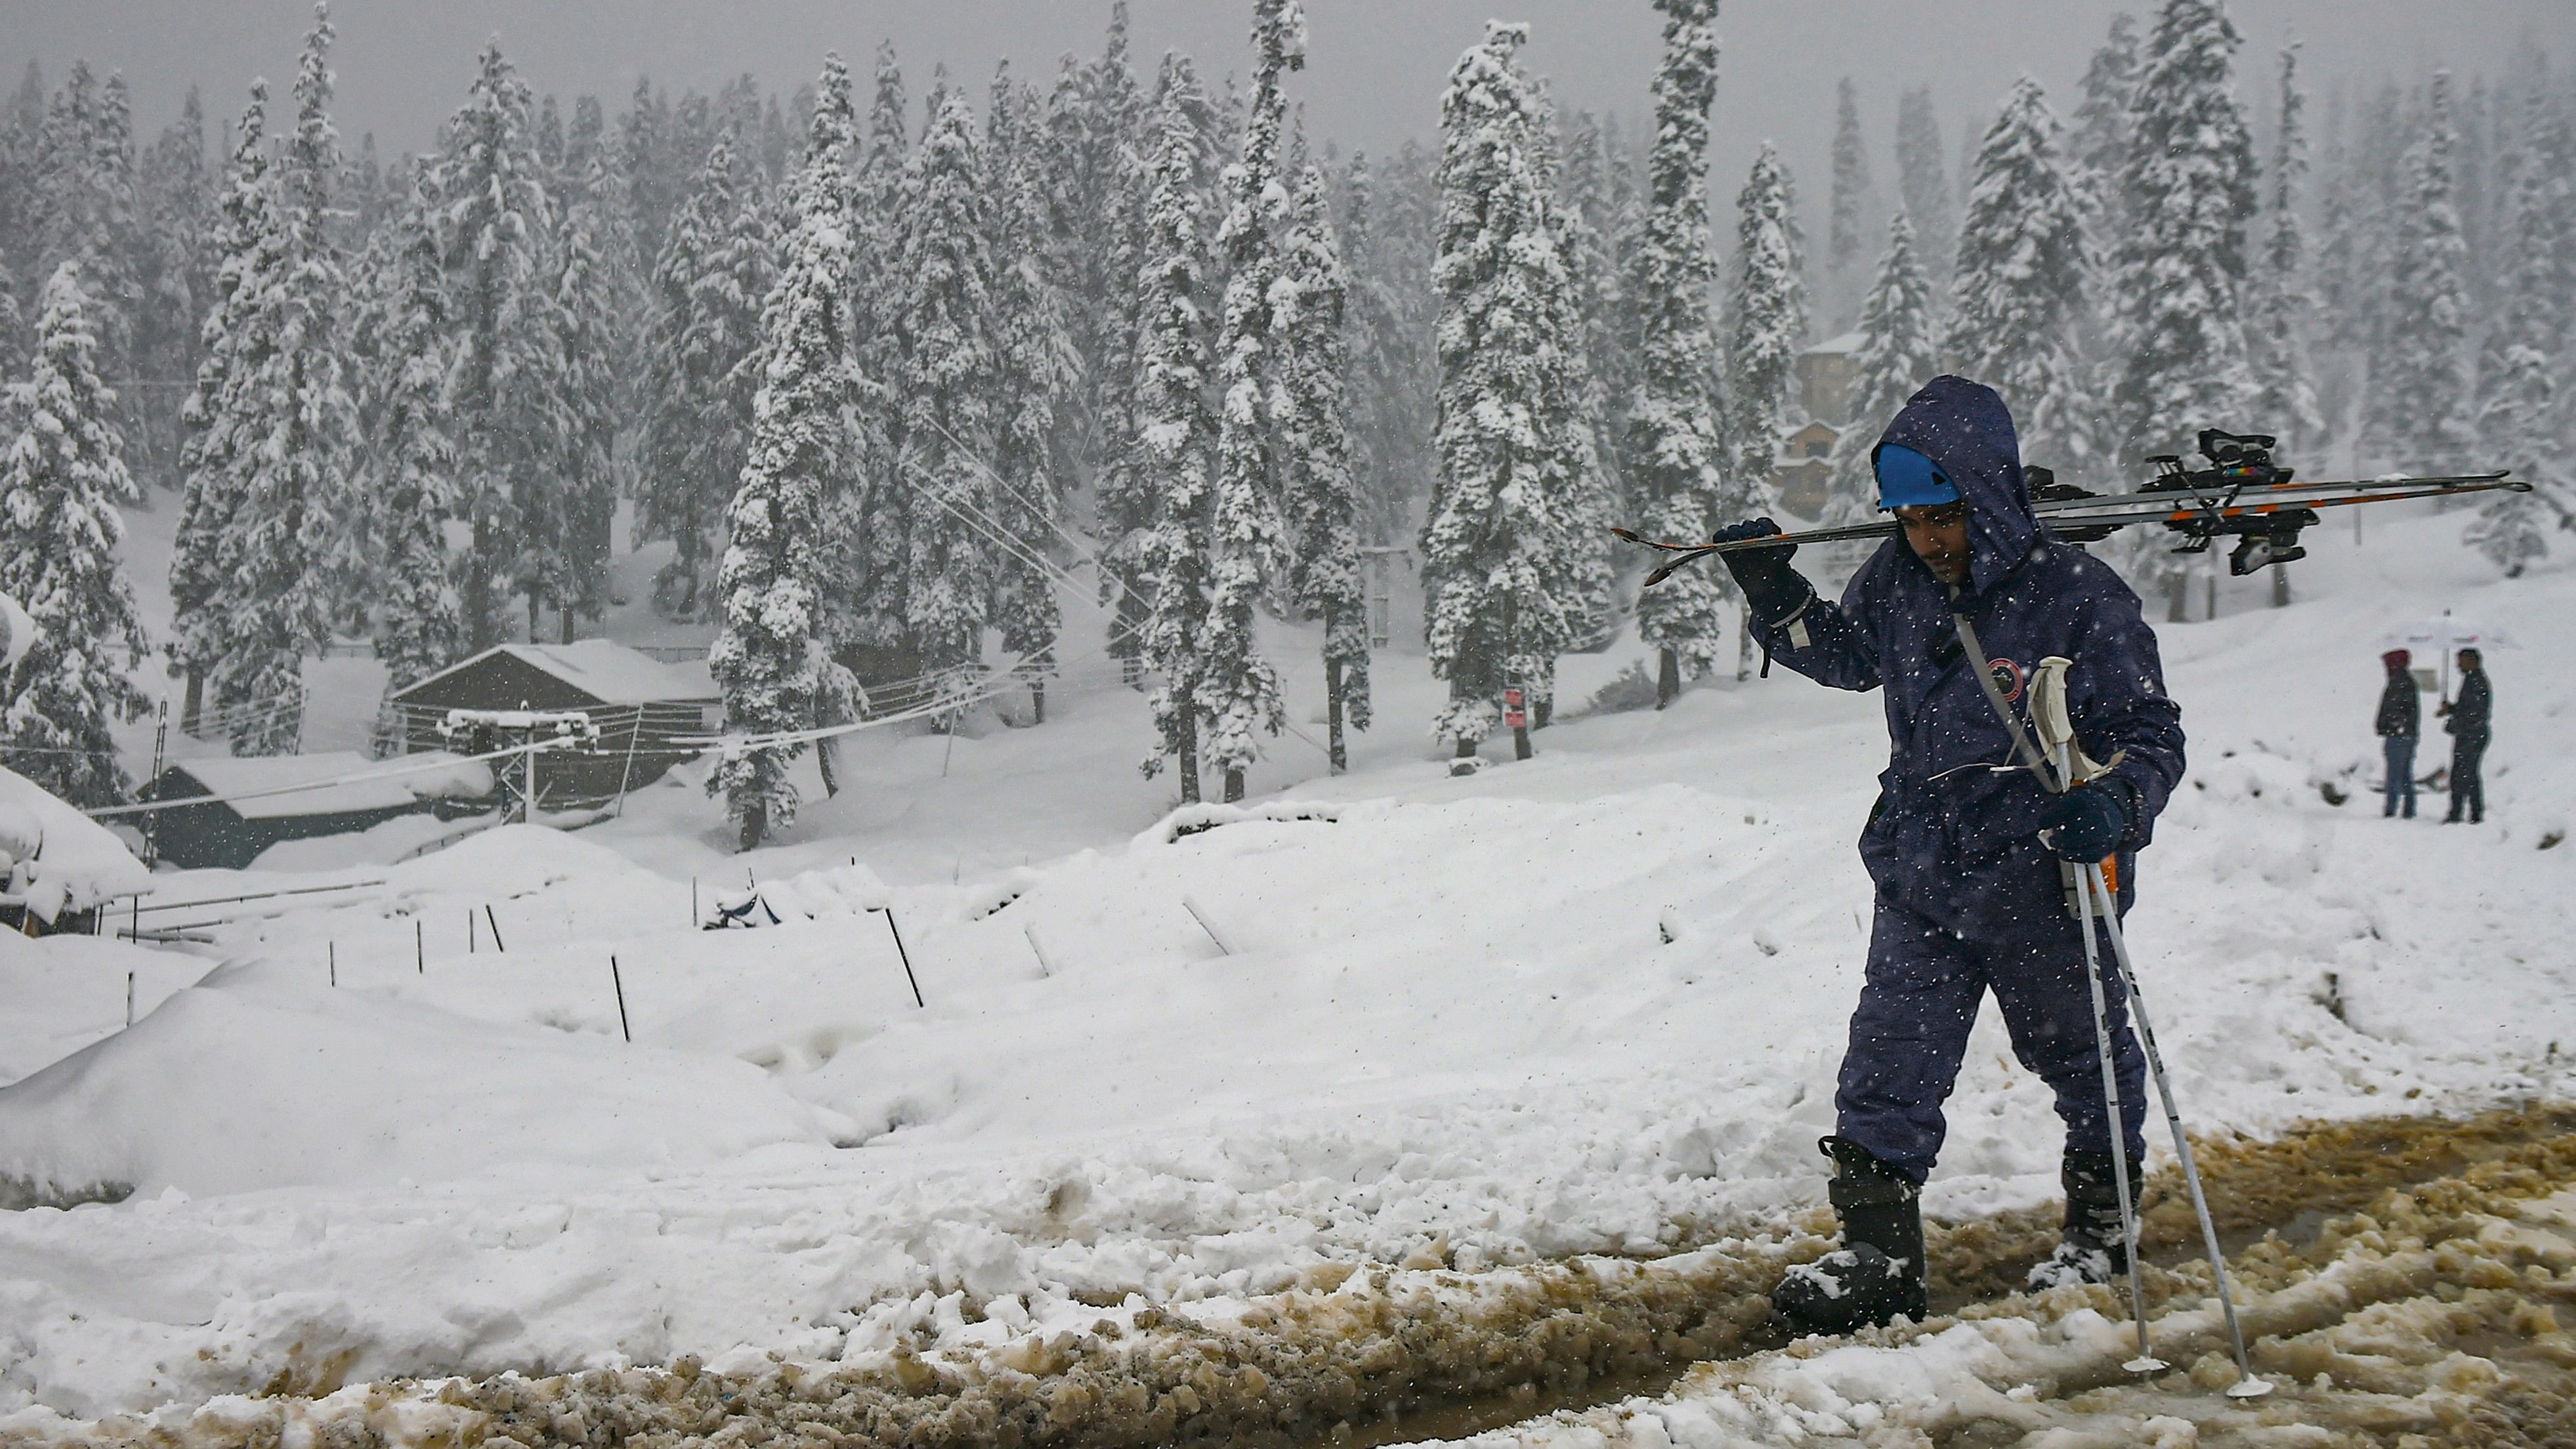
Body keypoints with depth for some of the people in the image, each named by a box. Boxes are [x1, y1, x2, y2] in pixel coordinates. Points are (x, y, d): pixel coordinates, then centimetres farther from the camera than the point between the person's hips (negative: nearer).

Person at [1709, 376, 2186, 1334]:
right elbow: (1847, 655, 21)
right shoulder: (1896, 583, 0)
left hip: (2040, 870, -4)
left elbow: (2150, 734, -11)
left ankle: (2101, 1221, 37)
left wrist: (2115, 802, -31)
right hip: (1919, 869, 4)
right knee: (1889, 1062, -1)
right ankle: (1878, 1253, 6)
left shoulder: (2076, 596, -16)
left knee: (2075, 1047, 15)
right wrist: (1775, 598, 5)